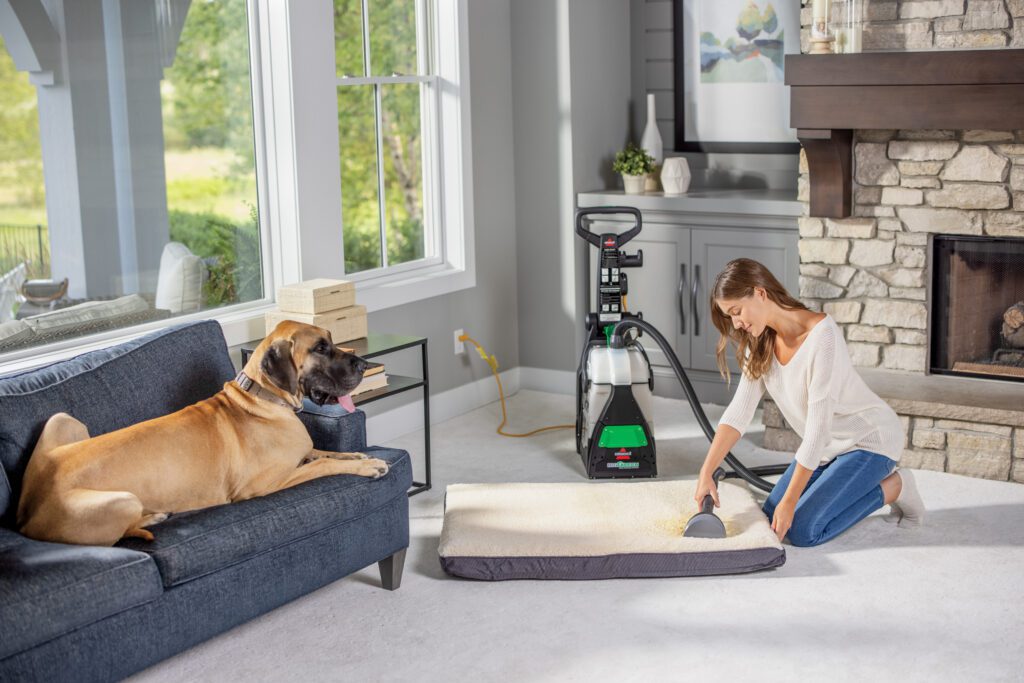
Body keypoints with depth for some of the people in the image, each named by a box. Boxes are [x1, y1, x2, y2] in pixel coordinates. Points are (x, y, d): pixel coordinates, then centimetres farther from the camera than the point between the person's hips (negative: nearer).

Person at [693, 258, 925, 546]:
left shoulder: (822, 335, -30)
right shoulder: (761, 344, -5)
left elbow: (818, 426, -30)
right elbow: (738, 412, -5)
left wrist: (789, 502, -27)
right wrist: (706, 473, -16)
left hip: (869, 439, -8)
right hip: (827, 446, 8)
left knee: (801, 530, -17)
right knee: (771, 518, 0)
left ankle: (894, 486, 1)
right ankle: (858, 483, 16)